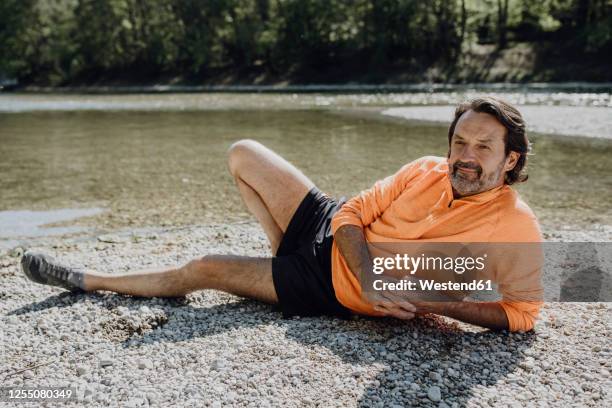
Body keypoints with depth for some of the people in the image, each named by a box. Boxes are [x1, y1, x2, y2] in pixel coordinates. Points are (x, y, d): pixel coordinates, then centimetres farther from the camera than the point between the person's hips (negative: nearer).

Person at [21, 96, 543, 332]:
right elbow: (353, 214, -4)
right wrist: (370, 274, -22)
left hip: (332, 291, -5)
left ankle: (91, 280, 21)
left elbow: (521, 313, -16)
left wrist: (435, 303, -28)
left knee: (203, 270, -5)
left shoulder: (517, 228, -19)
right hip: (331, 229, 5)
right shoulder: (425, 171, -8)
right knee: (243, 154, 4)